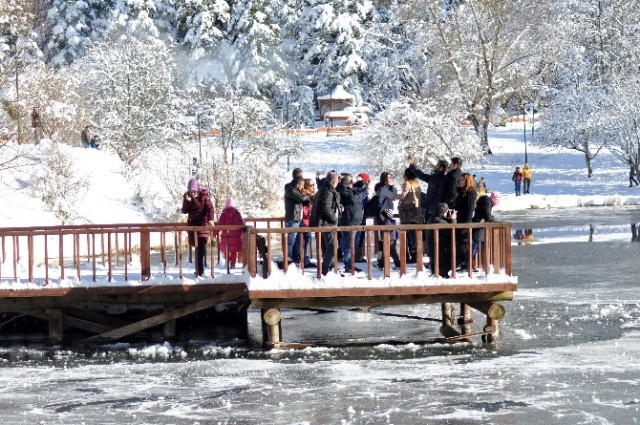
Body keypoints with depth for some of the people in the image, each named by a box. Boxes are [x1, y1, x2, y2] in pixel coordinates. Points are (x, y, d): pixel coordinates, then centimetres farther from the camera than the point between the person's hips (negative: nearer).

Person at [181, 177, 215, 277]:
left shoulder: (204, 195, -10)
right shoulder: (186, 196, 0)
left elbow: (210, 208, -16)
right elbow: (184, 211, -2)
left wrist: (211, 219, -32)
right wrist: (187, 201, -19)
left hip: (203, 223, -4)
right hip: (192, 224, 4)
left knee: (201, 246, -13)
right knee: (197, 246, 8)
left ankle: (200, 270, -15)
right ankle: (199, 269, 20)